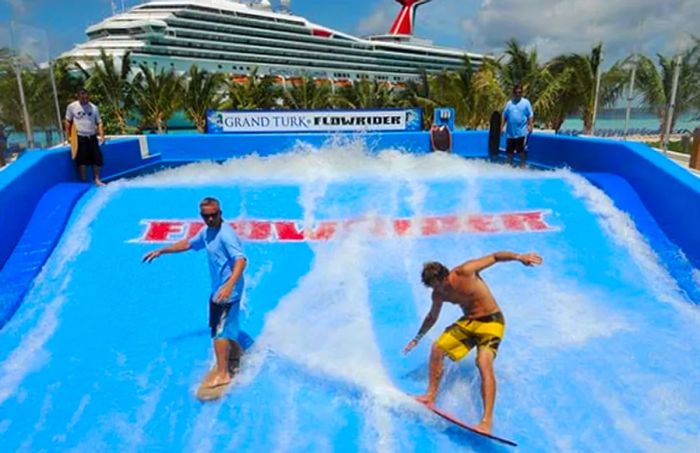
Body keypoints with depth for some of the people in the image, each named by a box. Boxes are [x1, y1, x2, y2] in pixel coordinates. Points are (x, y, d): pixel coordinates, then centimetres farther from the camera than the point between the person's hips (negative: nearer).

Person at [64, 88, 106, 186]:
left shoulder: (94, 107, 4)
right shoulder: (71, 107, -1)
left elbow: (99, 123, 5)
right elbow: (68, 122, 4)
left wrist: (102, 135, -7)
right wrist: (68, 136, -3)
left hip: (92, 137, 2)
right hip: (80, 138, -2)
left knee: (97, 158, 2)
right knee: (82, 159, -1)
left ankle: (96, 179, 13)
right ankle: (83, 180, 9)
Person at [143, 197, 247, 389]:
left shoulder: (226, 234, -23)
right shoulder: (206, 232, 7)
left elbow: (241, 259, -34)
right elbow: (188, 243, 24)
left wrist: (230, 285, -47)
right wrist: (161, 251, 26)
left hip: (227, 290, -10)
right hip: (217, 288, 10)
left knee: (219, 330, -8)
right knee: (224, 327, 24)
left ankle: (222, 373, 2)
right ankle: (237, 355, 45)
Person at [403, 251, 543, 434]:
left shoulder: (465, 271, -22)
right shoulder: (438, 294, -3)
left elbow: (495, 257, -16)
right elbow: (432, 317, 15)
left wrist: (520, 257, -31)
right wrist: (417, 338, 21)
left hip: (491, 321, -6)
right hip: (467, 322, 7)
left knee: (484, 364, -25)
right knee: (437, 348, -2)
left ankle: (487, 421, -26)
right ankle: (431, 395, 13)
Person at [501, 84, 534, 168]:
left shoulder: (526, 102, 2)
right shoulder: (509, 103, 11)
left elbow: (530, 115, -1)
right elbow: (504, 116, 12)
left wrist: (530, 125, -13)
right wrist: (502, 127, 6)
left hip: (521, 131, -3)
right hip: (510, 132, 3)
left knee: (521, 150, -1)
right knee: (509, 150, 9)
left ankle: (522, 165, 10)